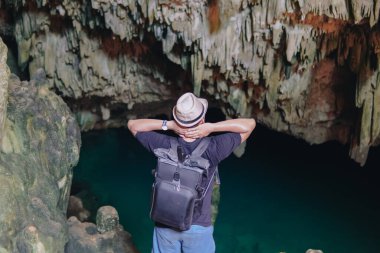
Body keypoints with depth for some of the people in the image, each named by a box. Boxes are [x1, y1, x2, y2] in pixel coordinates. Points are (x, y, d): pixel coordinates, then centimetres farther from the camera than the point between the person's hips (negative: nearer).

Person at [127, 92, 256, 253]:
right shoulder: (212, 149, -25)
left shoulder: (164, 145, -22)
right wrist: (212, 127, -27)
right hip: (198, 227, -1)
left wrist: (168, 125, -21)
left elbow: (132, 124, -7)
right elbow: (250, 124, -17)